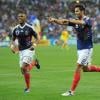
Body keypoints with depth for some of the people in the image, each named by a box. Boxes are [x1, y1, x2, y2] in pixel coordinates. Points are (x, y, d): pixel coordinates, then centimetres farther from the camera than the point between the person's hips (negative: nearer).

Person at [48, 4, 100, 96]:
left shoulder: (88, 20, -14)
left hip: (87, 48, -8)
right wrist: (54, 20, -28)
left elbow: (81, 22, -38)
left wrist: (69, 20, -47)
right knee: (85, 69, 16)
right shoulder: (75, 21, 5)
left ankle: (72, 91, -8)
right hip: (80, 48, 8)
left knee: (78, 68, -11)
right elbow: (63, 22, -9)